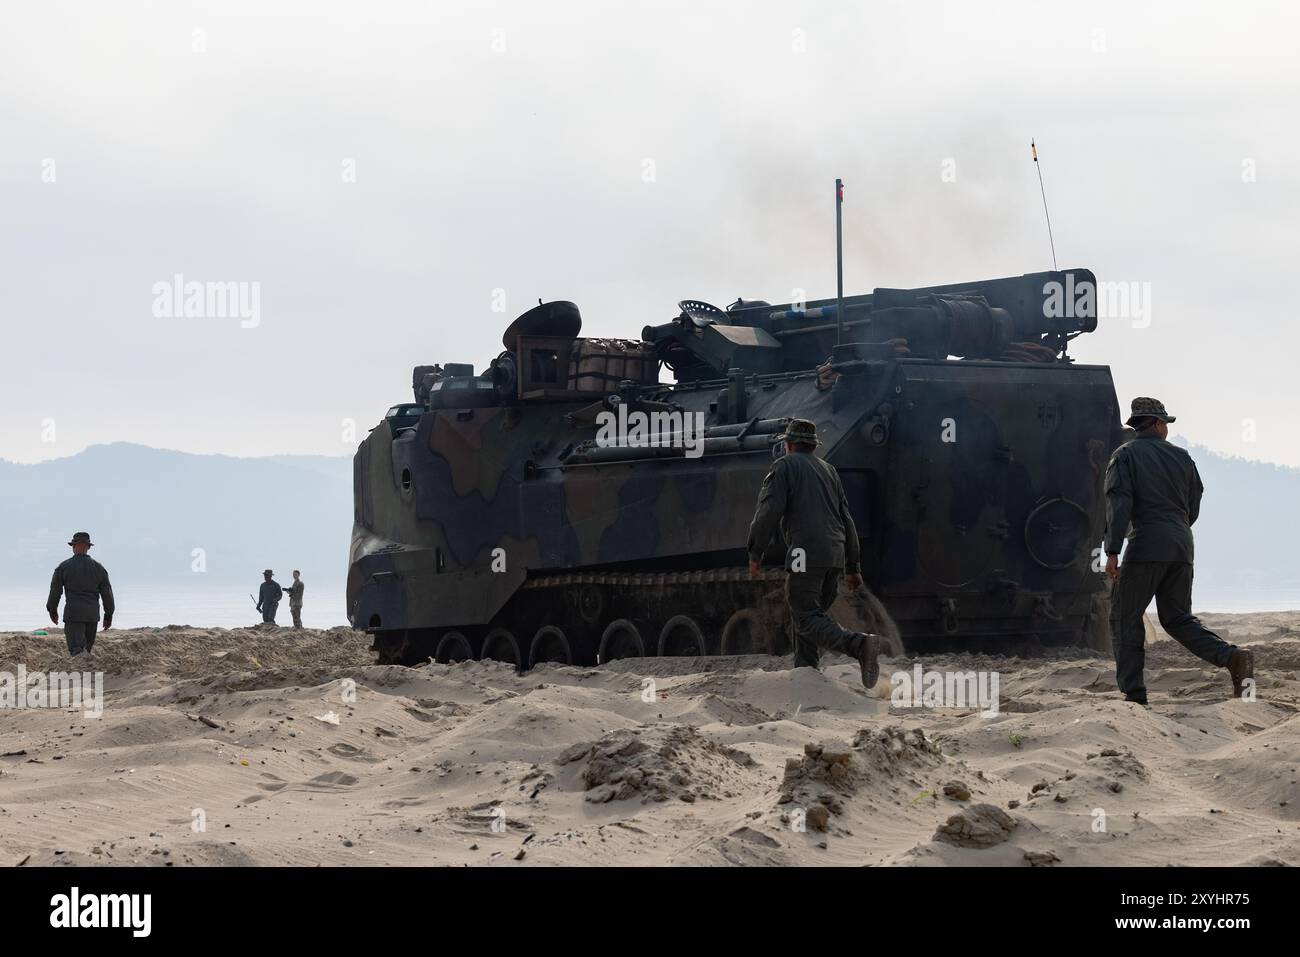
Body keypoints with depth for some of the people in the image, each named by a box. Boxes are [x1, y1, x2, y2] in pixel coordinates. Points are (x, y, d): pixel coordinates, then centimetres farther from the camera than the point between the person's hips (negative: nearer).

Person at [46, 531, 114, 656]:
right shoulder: (98, 567, 5)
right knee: (86, 648, 15)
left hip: (73, 613, -3)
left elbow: (55, 590, 3)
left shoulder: (64, 566, -2)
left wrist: (52, 610, 17)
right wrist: (108, 615, 13)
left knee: (77, 649, -9)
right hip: (92, 613, 3)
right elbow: (107, 593, 5)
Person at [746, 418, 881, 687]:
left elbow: (769, 510, -9)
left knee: (807, 619, -12)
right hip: (835, 554, 7)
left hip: (805, 554, -7)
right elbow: (846, 519, 24)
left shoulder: (785, 466, 4)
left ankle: (860, 645, -33)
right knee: (812, 614, 17)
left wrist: (755, 554, -4)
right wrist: (852, 567, 26)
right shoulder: (829, 471, 24)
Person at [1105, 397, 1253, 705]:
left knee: (1128, 618, 4)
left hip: (1146, 545, -5)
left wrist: (1112, 552, -14)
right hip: (1182, 546, 5)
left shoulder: (1126, 455, 0)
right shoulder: (1181, 456, 14)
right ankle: (1232, 657, -7)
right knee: (1177, 618, 13)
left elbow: (1119, 503, -11)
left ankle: (1133, 691, -2)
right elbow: (1194, 505, 19)